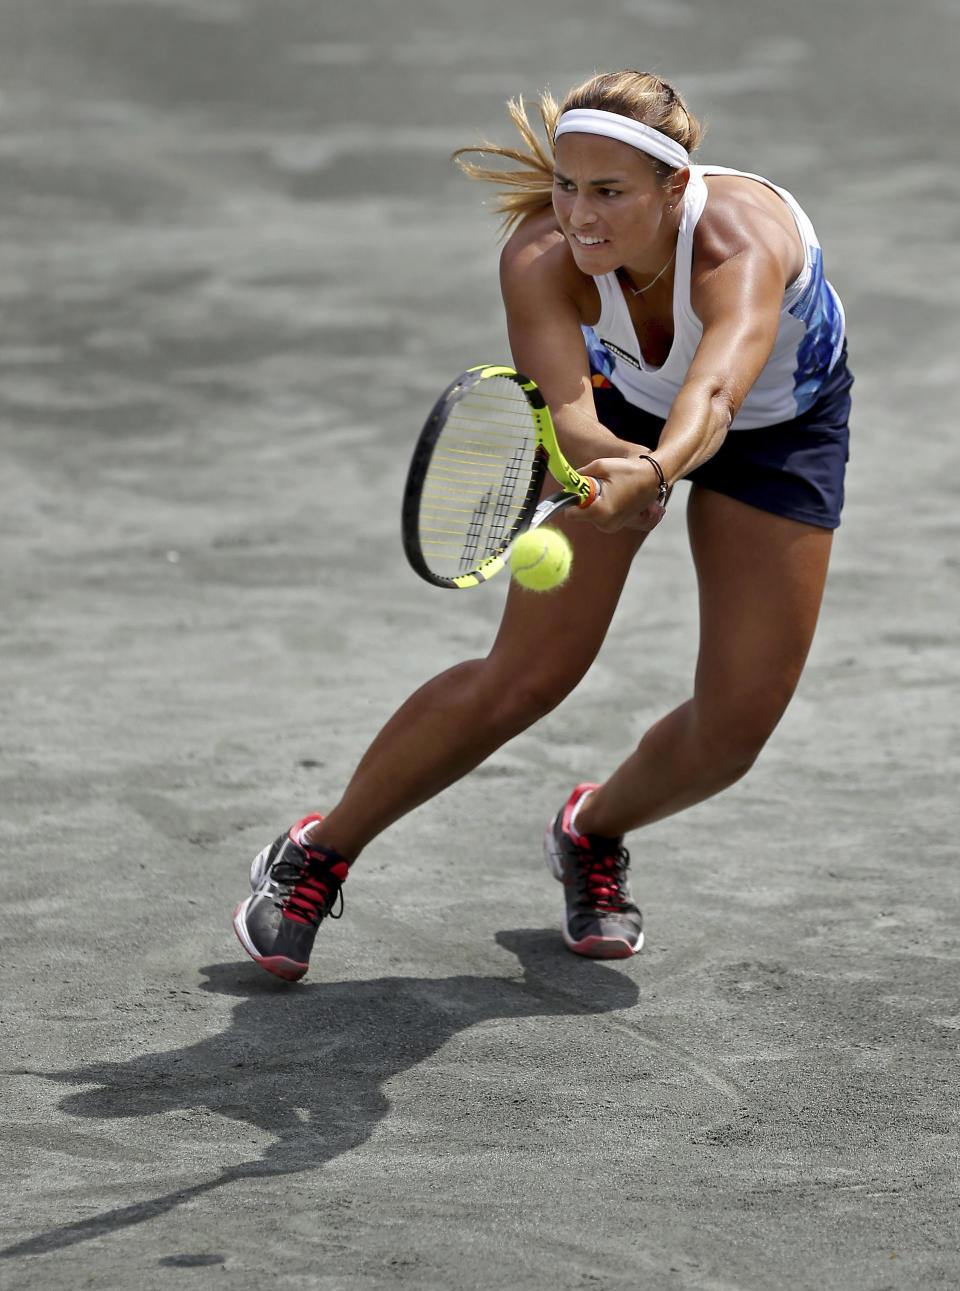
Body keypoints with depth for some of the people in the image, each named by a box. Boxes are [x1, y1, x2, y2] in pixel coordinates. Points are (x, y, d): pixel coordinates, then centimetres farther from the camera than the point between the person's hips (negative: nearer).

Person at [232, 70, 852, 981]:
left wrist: (654, 471, -82)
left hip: (781, 427, 0)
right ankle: (318, 854, 11)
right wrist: (601, 458, -68)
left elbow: (713, 397, -62)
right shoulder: (540, 256, -35)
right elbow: (563, 418, -46)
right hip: (623, 407, 1)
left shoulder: (743, 243, -44)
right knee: (525, 676, -9)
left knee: (738, 722, -7)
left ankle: (593, 831, 27)